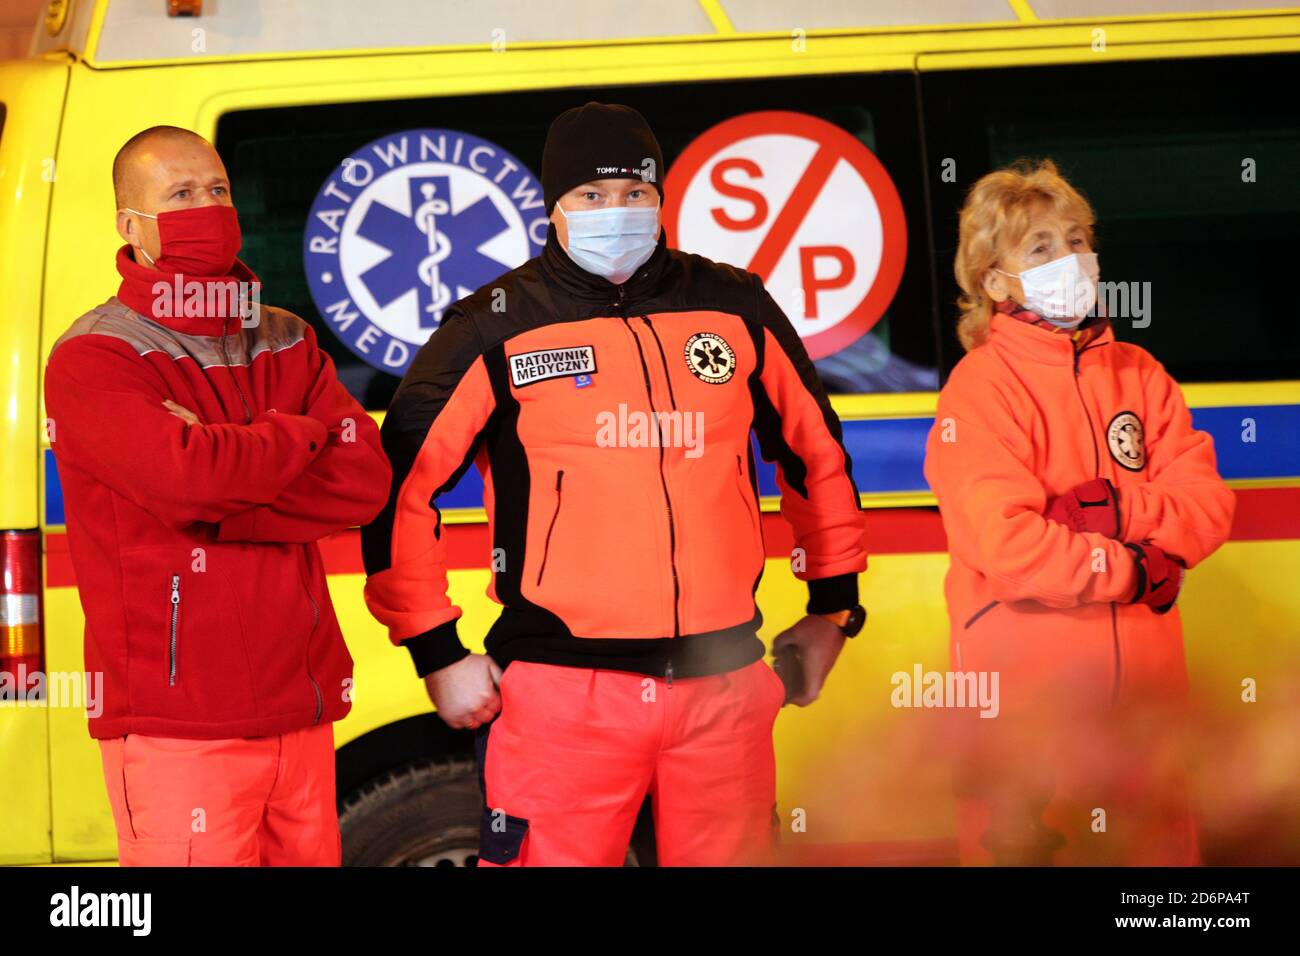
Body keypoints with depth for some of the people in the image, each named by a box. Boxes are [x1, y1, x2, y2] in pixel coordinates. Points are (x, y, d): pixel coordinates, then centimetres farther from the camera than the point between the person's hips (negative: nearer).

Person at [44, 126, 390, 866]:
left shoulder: (288, 344, 15)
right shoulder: (95, 359, -4)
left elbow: (365, 481, 0)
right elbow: (189, 475, -23)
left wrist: (218, 490, -12)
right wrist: (297, 434, -4)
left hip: (302, 713, 6)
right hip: (180, 729, -6)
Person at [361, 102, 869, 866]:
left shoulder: (737, 308, 9)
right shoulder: (497, 329, 0)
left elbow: (818, 450, 22)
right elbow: (400, 482, 2)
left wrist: (834, 608, 21)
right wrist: (436, 654, 0)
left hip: (724, 685, 3)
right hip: (560, 691, -3)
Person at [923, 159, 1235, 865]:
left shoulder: (1137, 374, 9)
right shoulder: (980, 388, -9)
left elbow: (1208, 505, 1)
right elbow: (1005, 543, -19)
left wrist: (1114, 509, -16)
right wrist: (1138, 570, -12)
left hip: (1141, 692, 5)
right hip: (1023, 694, -5)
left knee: (1159, 850, 11)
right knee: (1022, 849, 2)